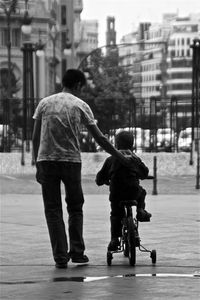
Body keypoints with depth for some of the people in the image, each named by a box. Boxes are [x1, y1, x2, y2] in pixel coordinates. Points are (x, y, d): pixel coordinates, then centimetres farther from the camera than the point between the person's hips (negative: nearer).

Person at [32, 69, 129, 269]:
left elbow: (35, 138, 6)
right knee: (75, 208, 15)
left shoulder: (44, 103, 8)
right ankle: (77, 252, 13)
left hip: (46, 161, 1)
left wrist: (38, 166, 12)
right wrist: (120, 157, 14)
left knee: (53, 210, 5)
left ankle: (60, 257, 1)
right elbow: (99, 138, 4)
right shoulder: (80, 106, 3)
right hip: (71, 161, -1)